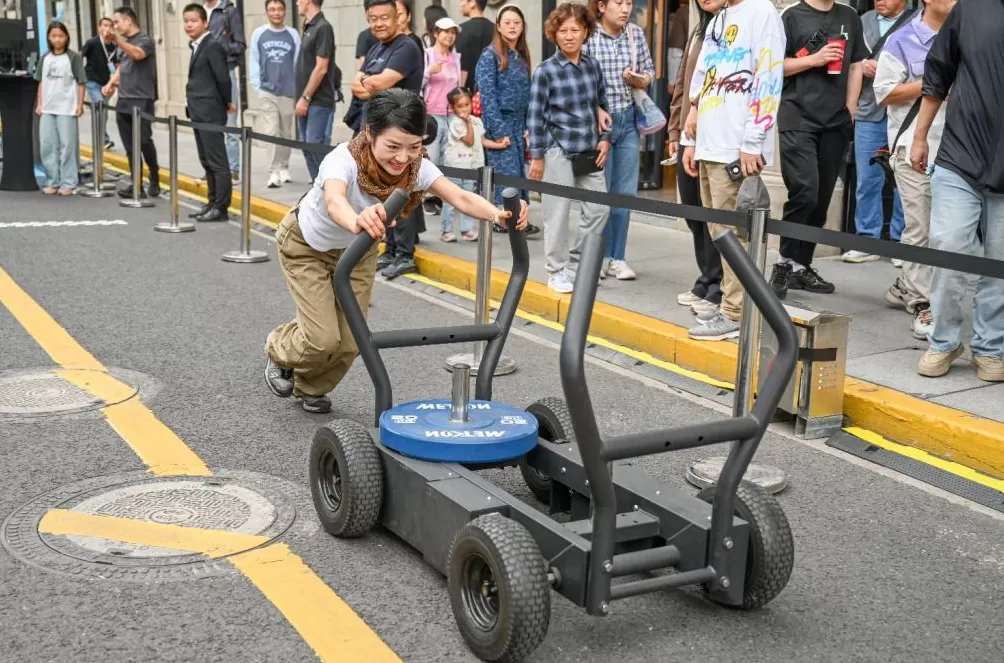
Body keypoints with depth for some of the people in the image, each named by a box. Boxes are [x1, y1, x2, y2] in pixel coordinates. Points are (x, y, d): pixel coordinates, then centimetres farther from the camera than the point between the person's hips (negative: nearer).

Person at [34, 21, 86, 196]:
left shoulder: (74, 57, -2)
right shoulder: (45, 58, 11)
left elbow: (81, 82, -2)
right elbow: (41, 82, 14)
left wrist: (80, 105, -7)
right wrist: (39, 104, 8)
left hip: (67, 108, -5)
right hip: (47, 108, 5)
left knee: (67, 145, -2)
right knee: (47, 145, 5)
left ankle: (68, 183, 3)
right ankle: (52, 181, 13)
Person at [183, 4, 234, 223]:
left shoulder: (212, 46, -13)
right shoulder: (198, 47, 15)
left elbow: (223, 77, -16)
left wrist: (226, 103, -5)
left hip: (210, 113, -9)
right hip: (199, 113, 9)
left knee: (217, 162, -5)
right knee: (207, 162, 13)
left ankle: (221, 208, -2)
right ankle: (213, 203, 19)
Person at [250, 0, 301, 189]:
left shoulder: (293, 35, 2)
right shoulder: (259, 34, 3)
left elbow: (298, 63, 3)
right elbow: (254, 61, 5)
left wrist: (299, 89, -2)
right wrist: (257, 86, -2)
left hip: (288, 92, 1)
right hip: (266, 92, -1)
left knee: (286, 134, 10)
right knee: (271, 133, -7)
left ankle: (284, 168, 23)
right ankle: (274, 172, -7)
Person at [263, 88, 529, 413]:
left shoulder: (417, 166, -27)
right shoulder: (344, 160, -39)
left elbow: (461, 198, -41)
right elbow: (334, 201, -61)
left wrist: (497, 213, -62)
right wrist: (356, 222, -84)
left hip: (356, 251, 4)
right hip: (306, 246, -4)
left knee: (350, 342, -1)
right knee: (324, 339, -12)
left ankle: (311, 388, 33)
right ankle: (279, 351, 25)